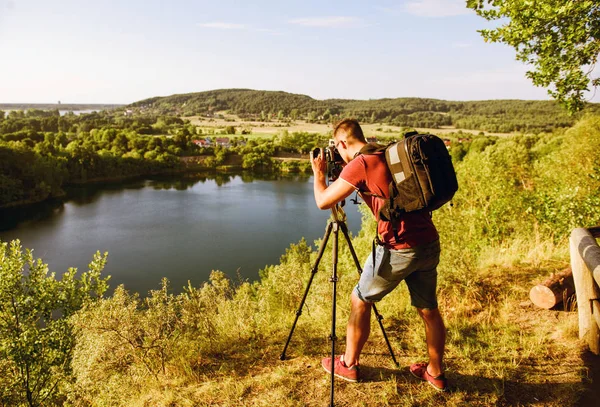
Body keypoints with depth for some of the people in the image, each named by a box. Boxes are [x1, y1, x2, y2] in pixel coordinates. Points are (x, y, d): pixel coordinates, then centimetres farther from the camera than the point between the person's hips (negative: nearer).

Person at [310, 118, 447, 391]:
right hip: (430, 243, 7)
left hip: (399, 248, -7)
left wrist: (319, 173, 10)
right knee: (429, 309, 20)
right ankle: (435, 373, 35)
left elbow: (323, 202, -6)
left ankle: (348, 365, 28)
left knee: (359, 301, 13)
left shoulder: (359, 165, -9)